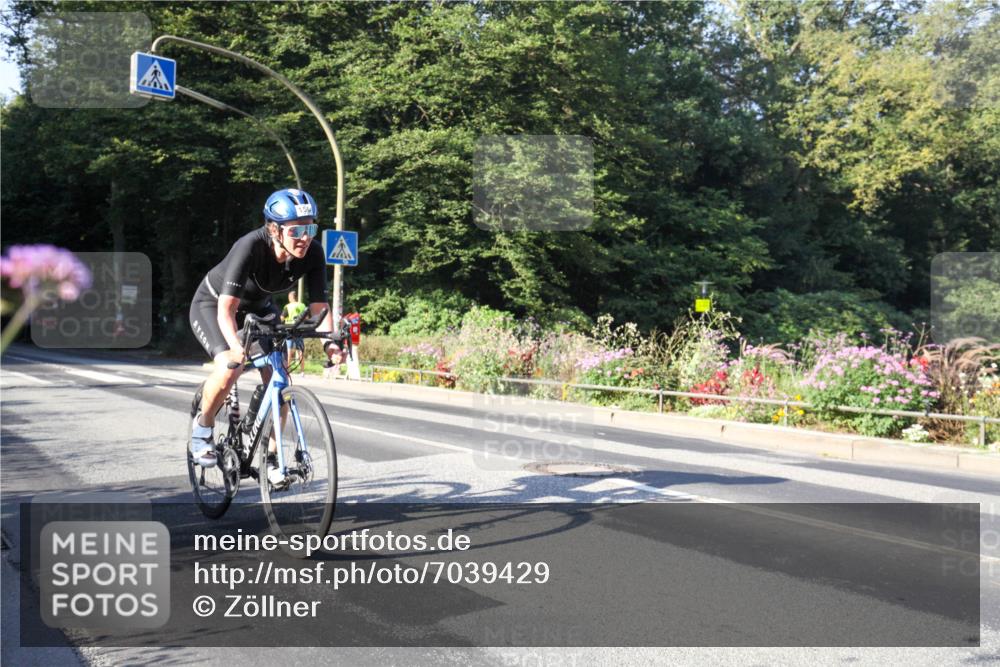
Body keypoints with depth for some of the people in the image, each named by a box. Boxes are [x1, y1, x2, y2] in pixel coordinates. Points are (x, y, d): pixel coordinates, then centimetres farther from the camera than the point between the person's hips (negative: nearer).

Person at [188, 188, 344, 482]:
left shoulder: (313, 253, -24)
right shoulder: (250, 247, -38)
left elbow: (318, 305, -23)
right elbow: (227, 308, -44)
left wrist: (329, 342, -41)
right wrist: (237, 346, -60)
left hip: (258, 308, 5)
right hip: (212, 304, -4)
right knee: (230, 367, -29)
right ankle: (203, 426, 1)